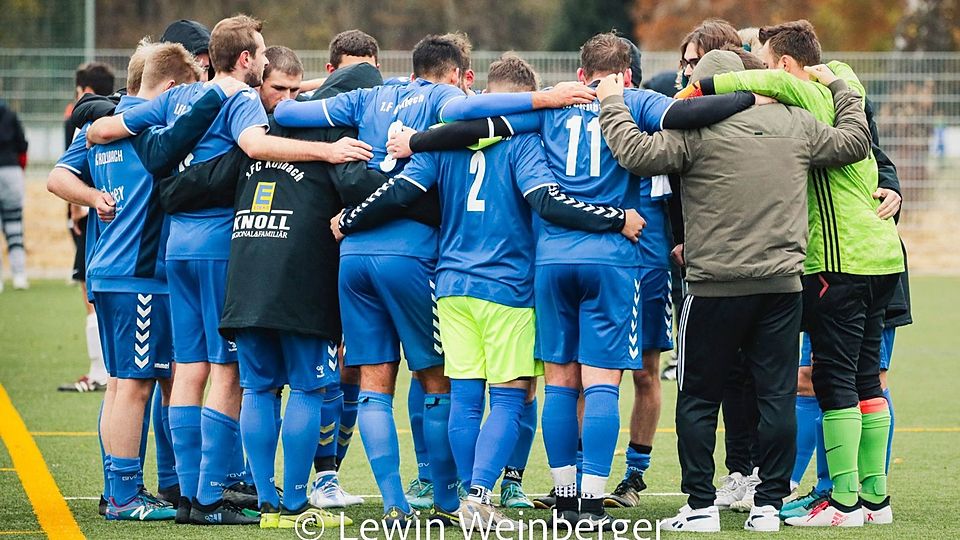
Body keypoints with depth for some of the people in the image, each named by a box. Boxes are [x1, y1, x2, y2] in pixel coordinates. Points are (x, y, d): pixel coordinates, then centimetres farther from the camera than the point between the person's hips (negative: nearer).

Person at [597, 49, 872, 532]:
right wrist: (838, 89, 32)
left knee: (698, 398, 6)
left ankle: (701, 505, 5)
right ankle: (769, 503, 6)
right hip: (782, 282, 4)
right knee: (777, 395, 7)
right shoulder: (795, 124, 7)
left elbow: (637, 153, -13)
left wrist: (611, 104, 1)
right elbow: (855, 142, 18)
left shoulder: (697, 128, -8)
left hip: (715, 284, -4)